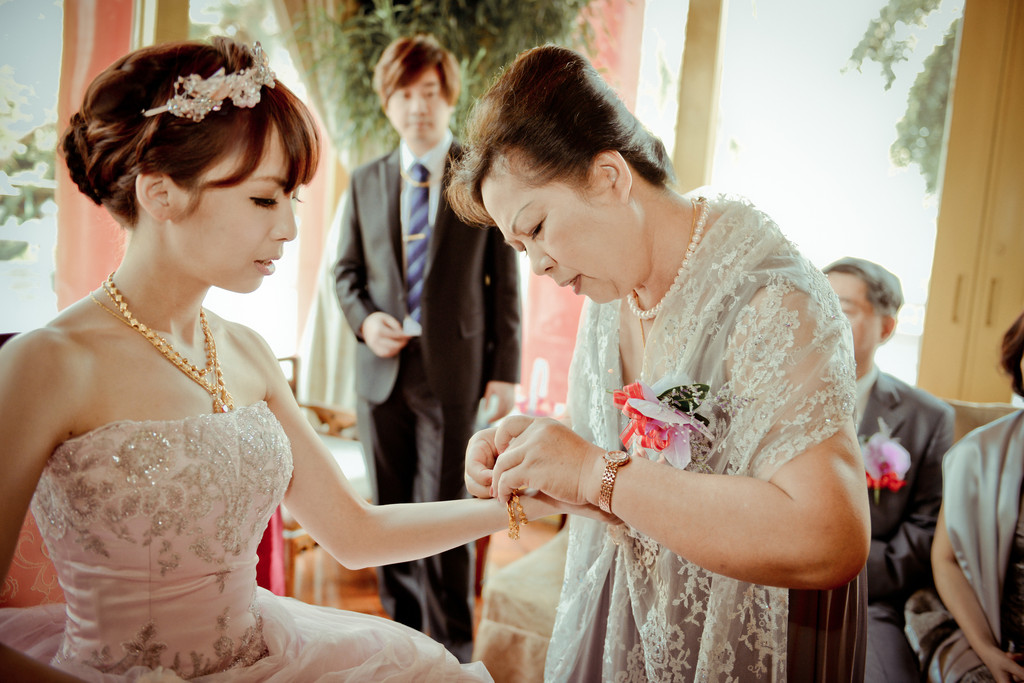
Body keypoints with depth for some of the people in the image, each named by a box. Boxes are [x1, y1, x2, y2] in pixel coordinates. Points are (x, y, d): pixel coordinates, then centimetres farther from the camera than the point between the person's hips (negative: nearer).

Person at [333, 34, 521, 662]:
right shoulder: (366, 181, 11)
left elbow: (505, 281, -1)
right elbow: (347, 269, 15)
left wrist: (505, 370, -6)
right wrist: (365, 319, -6)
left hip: (453, 370, -4)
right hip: (382, 369, 4)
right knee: (390, 510, 12)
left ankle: (451, 650, 17)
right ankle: (401, 630, 30)